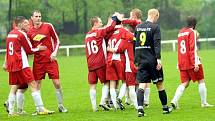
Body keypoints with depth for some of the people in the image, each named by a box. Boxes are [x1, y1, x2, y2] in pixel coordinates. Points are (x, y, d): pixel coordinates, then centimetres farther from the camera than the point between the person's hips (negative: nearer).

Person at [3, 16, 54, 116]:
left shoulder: (10, 34, 14)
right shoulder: (22, 34, -8)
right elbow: (30, 50, -1)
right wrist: (38, 48, 14)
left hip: (11, 65, 8)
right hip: (21, 64, -8)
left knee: (13, 88, 10)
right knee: (33, 85, -6)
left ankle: (10, 111, 5)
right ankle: (40, 109, -10)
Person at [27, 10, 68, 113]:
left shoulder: (48, 26, 0)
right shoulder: (30, 32, 5)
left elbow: (57, 40, 4)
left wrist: (55, 52, -7)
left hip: (50, 60, -2)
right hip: (38, 62, 2)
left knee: (57, 83, -4)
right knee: (37, 84, 0)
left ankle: (61, 106, 9)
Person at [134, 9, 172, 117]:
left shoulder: (138, 27, 11)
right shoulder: (155, 27, -6)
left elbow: (135, 44, 14)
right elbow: (157, 43, -16)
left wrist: (136, 61, 19)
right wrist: (158, 58, -19)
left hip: (141, 60, 4)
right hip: (152, 59, -4)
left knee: (141, 85, -2)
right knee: (159, 84, 10)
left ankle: (140, 108, -19)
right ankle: (165, 107, 21)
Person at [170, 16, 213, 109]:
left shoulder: (181, 32, 13)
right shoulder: (192, 32, -9)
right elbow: (193, 48, -16)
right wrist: (196, 63, -18)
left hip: (182, 63, 6)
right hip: (192, 63, -6)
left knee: (184, 83, 5)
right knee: (201, 81, 8)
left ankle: (174, 101, -15)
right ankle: (204, 103, 11)